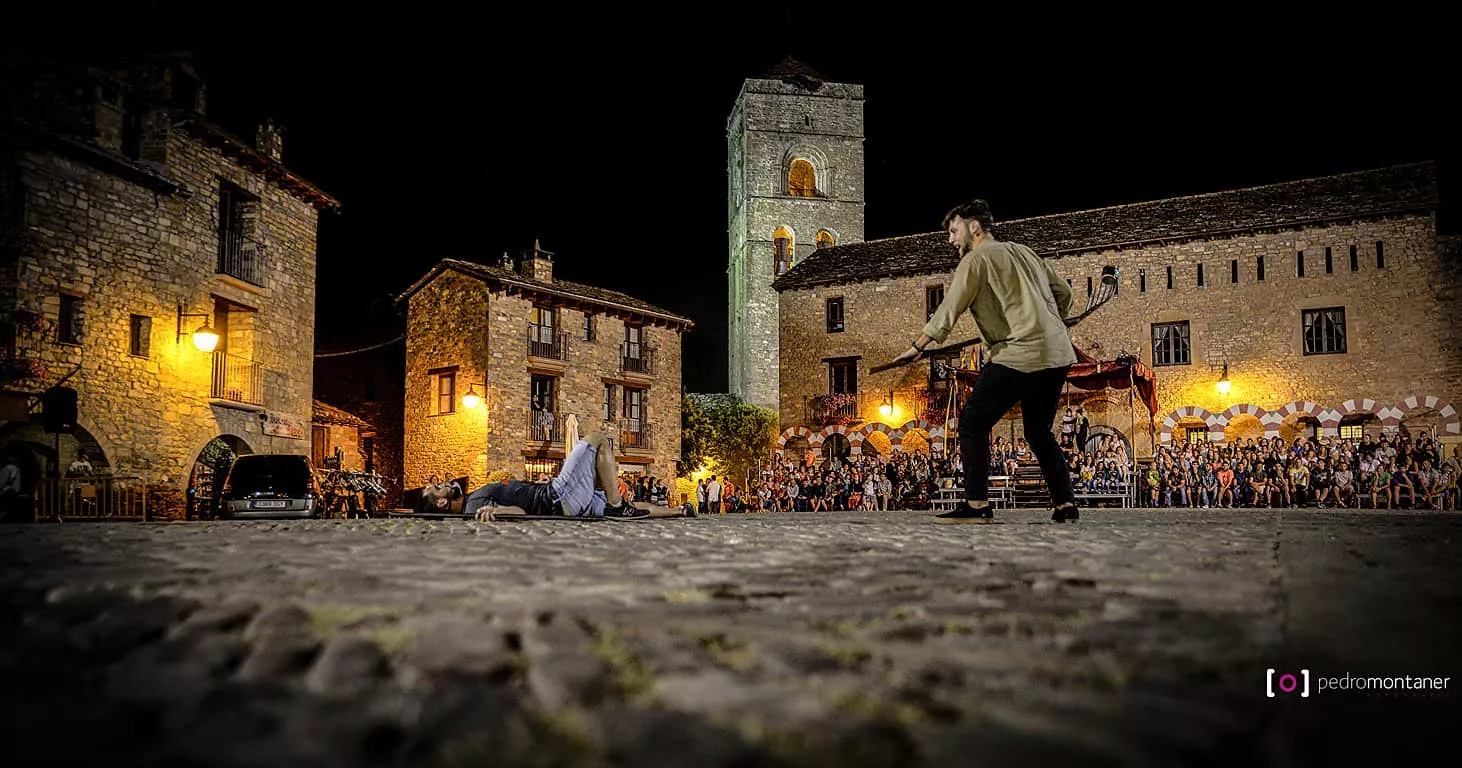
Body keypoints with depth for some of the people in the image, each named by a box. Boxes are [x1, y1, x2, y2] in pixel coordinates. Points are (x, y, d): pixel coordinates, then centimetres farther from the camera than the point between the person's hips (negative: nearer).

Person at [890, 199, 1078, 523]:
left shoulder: (977, 258, -1)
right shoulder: (1025, 252, 21)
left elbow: (949, 309, -6)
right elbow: (1064, 292, 23)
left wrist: (917, 347, 0)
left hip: (1019, 355, -8)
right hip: (1059, 355, 8)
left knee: (972, 423, -3)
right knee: (1038, 431, 20)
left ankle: (977, 505, -9)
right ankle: (1065, 504, 15)